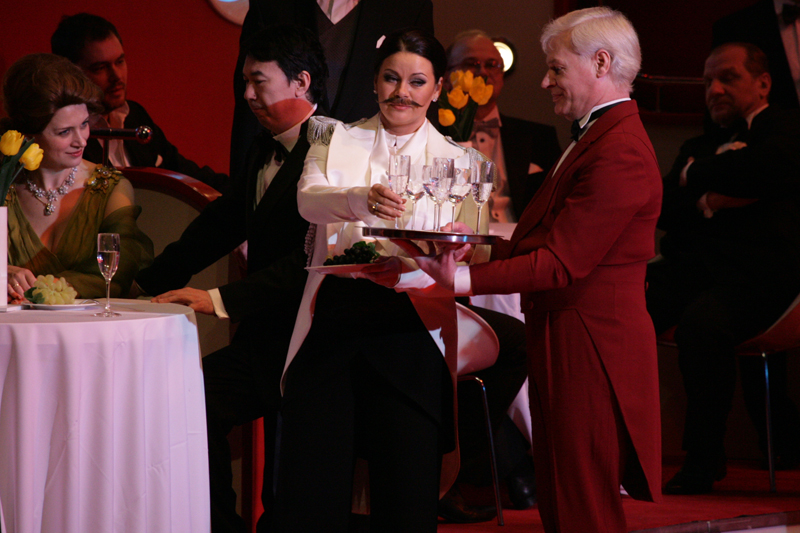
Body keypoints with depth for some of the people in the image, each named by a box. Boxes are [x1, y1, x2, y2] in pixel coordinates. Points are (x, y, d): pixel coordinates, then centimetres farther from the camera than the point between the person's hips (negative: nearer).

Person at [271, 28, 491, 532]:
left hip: (411, 327, 0)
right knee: (312, 475, -4)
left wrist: (410, 261, -22)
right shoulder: (337, 140, 13)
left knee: (406, 484, -3)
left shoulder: (456, 161, 11)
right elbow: (308, 198, -7)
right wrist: (361, 199, -29)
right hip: (335, 316, 0)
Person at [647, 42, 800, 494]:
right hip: (691, 266, 7)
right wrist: (707, 202, -7)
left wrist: (694, 175, 3)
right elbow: (665, 209, 15)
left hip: (760, 270, -7)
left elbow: (759, 169, -15)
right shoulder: (699, 146, 28)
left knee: (701, 320, -37)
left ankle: (704, 458, -24)